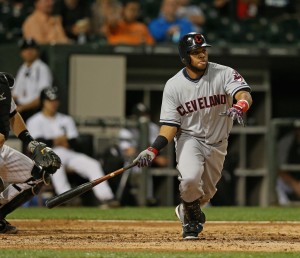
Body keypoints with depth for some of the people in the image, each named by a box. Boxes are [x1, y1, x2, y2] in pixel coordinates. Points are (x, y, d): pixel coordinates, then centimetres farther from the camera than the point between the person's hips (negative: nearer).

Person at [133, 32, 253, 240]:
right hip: (189, 138, -2)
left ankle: (186, 211, 47)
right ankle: (193, 216, 0)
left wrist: (239, 106, -53)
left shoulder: (225, 74, -13)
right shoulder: (173, 85, -11)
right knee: (190, 178, -29)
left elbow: (245, 94, -28)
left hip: (217, 144, 2)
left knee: (206, 193, 12)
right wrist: (153, 150, -26)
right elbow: (170, 125, -11)